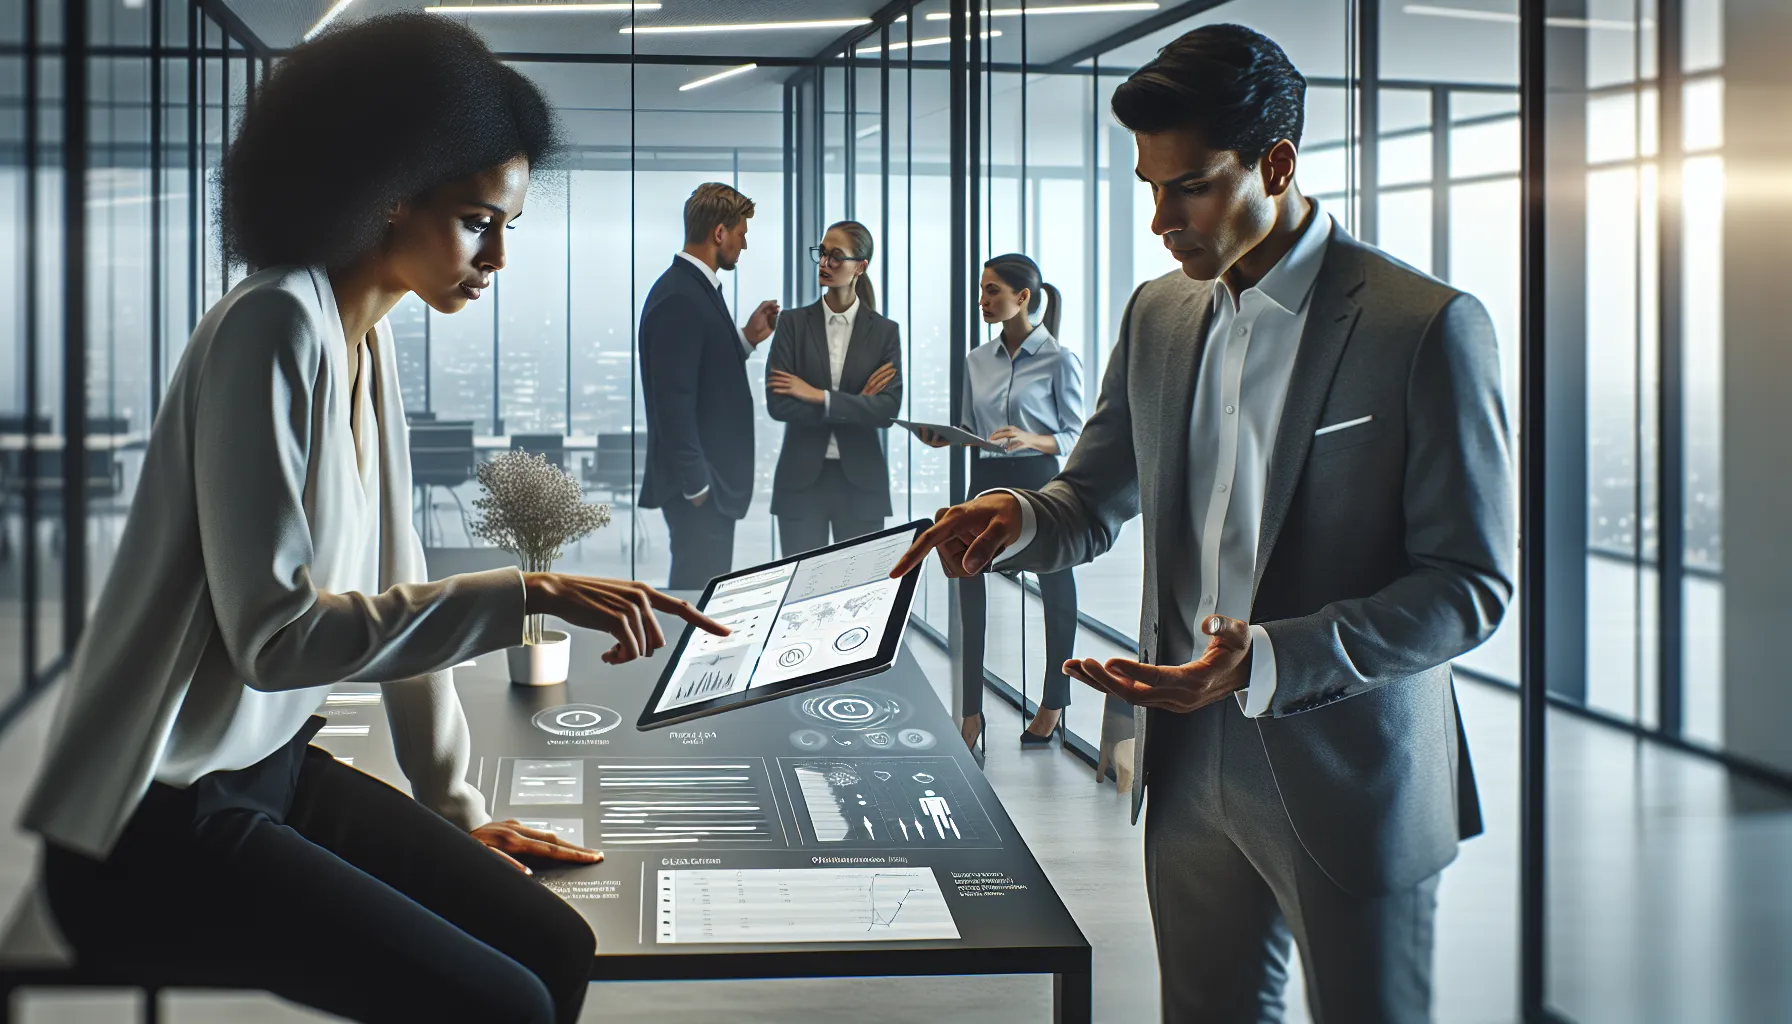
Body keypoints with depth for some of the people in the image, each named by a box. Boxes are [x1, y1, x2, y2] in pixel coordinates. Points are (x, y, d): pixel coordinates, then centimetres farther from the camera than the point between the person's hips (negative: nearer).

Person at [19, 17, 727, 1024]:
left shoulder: (367, 339, 8)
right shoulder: (274, 329, -20)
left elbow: (397, 593, 14)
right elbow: (274, 634, -27)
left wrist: (459, 808, 15)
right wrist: (530, 595, -27)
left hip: (274, 769, 9)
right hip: (156, 828, -9)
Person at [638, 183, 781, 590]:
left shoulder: (697, 288, 12)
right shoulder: (677, 298, -18)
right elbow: (673, 401, -22)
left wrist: (747, 338, 10)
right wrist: (696, 486, -21)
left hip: (715, 479, 10)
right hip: (697, 485, -10)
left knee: (708, 586, 14)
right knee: (697, 586, -6)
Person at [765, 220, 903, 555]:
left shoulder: (884, 332, 2)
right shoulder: (793, 324, 2)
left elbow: (888, 408, -9)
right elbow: (777, 404, -9)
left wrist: (819, 396, -14)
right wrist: (855, 405, -11)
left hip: (861, 480, 0)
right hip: (802, 478, 0)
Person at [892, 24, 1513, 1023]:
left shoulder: (1429, 327, -14)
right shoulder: (1159, 315, 7)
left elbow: (1470, 585, -15)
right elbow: (1094, 503, 14)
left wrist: (1270, 661, -27)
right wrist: (1018, 518, -11)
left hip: (1348, 781, -5)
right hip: (1192, 764, 6)